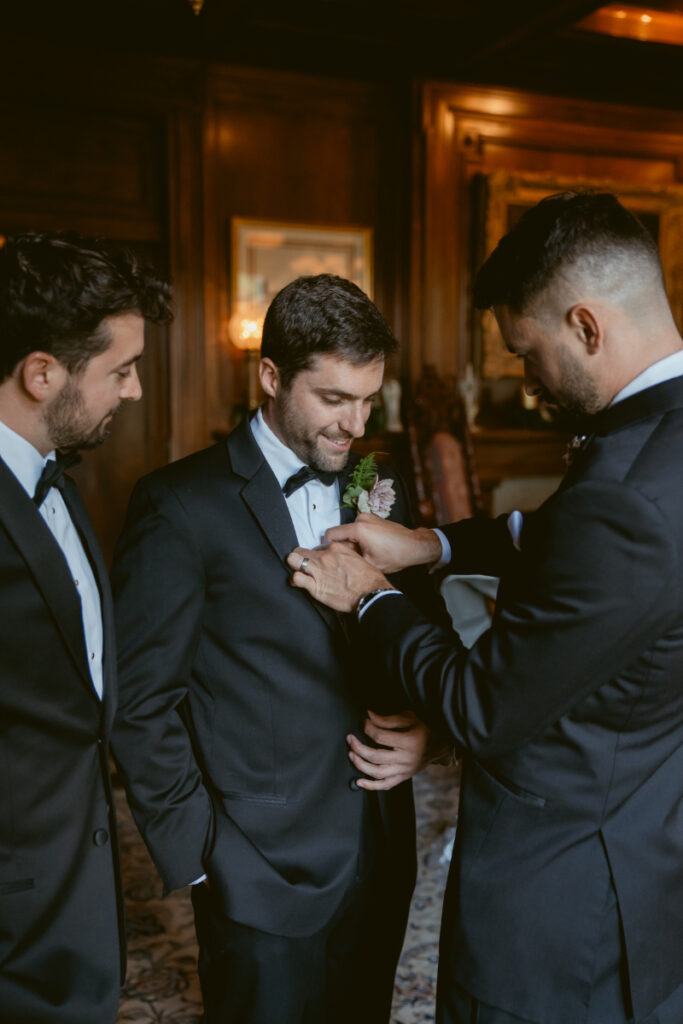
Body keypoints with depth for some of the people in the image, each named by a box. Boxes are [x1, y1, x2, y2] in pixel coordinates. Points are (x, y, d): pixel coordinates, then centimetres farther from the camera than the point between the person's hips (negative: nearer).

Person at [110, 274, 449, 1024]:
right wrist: (194, 853, -10)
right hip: (262, 876, -5)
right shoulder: (182, 504, -13)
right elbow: (143, 701, -11)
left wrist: (422, 726, -6)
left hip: (382, 855, 5)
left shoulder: (381, 491, 4)